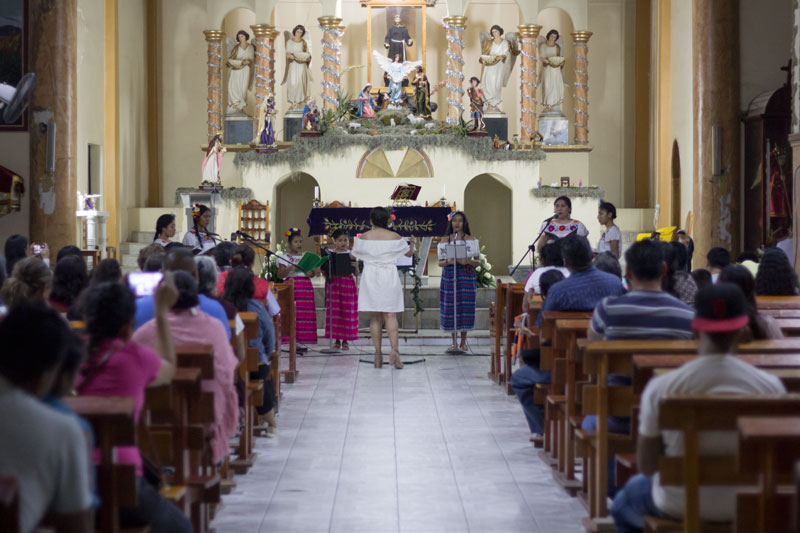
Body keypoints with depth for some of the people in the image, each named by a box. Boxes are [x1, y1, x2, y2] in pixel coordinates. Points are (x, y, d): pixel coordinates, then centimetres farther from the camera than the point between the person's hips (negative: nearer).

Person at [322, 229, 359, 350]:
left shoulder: (351, 255, 4)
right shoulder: (330, 254, 5)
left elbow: (356, 274, 2)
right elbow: (325, 271, 9)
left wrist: (356, 266, -17)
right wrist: (326, 273, -13)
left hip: (348, 284, 0)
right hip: (334, 283, 0)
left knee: (348, 312, -1)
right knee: (334, 312, -1)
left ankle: (345, 340, 7)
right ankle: (337, 340, 7)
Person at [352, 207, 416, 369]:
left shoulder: (364, 237, -3)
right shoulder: (395, 237, -2)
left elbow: (354, 255, 10)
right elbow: (409, 253, 12)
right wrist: (413, 244, 34)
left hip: (370, 276, 1)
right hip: (389, 276, -1)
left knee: (374, 317, 6)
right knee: (390, 315, 0)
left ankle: (378, 354, 3)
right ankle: (394, 349, -19)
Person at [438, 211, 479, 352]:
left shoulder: (470, 239, 5)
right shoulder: (446, 239, 7)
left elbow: (478, 262, 3)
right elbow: (440, 262, 5)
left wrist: (468, 261, -17)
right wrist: (448, 262, -16)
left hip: (466, 276, -1)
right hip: (449, 275, 1)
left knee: (465, 307, -2)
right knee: (450, 308, 0)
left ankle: (463, 342, 9)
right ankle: (454, 342, 11)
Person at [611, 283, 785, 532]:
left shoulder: (660, 388, -20)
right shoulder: (770, 386, -18)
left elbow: (646, 466, -9)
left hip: (680, 505, -1)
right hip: (746, 507, 1)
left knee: (624, 503, 34)